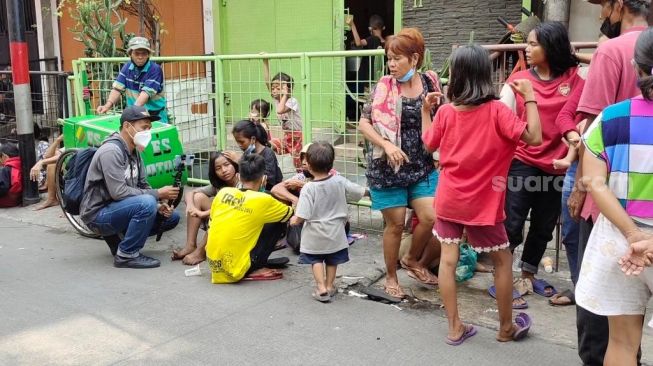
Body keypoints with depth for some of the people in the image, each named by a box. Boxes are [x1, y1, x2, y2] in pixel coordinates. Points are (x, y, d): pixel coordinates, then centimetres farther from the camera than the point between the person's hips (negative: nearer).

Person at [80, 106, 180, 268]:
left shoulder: (134, 152, 8)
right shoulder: (111, 151, -20)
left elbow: (143, 186, 10)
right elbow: (119, 192, -27)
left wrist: (159, 205, -9)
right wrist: (158, 194, -22)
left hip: (118, 209, 9)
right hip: (99, 214, -9)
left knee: (172, 216, 3)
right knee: (146, 203, -33)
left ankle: (117, 236, 13)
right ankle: (126, 255, -15)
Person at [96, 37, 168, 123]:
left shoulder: (155, 69, -13)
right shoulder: (127, 67, 5)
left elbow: (146, 93, -23)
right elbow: (118, 88, -1)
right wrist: (108, 105, -18)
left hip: (155, 117, -4)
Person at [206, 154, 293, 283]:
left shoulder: (223, 192, 1)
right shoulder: (263, 200, -9)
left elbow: (210, 225, 12)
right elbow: (290, 214, 10)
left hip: (214, 264, 6)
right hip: (235, 270, -5)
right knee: (278, 223, 5)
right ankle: (256, 270, 6)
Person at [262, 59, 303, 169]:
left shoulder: (292, 101, -22)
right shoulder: (276, 99, -2)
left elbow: (280, 110, -39)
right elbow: (267, 82, -9)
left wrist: (285, 95, -29)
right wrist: (265, 62, -13)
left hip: (297, 135, -7)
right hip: (287, 134, 7)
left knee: (298, 160, -3)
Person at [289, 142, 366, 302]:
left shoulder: (308, 188, -21)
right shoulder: (339, 181, -10)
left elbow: (302, 216, -24)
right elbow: (360, 192, 0)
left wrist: (294, 220, -2)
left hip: (315, 235, -3)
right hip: (335, 232, 3)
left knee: (316, 259, 16)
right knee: (332, 260, 21)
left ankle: (321, 288, 7)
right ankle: (329, 286, 29)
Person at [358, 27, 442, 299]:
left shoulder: (431, 83, 1)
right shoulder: (384, 87, -7)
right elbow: (364, 123, -8)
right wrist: (386, 144, -19)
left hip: (422, 166, 3)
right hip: (388, 168, -3)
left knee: (430, 218, -3)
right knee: (395, 224, 4)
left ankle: (413, 260, 27)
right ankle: (391, 277, 24)